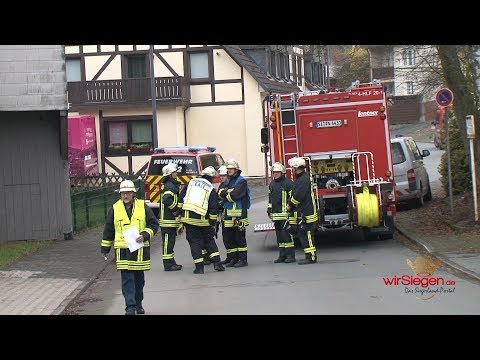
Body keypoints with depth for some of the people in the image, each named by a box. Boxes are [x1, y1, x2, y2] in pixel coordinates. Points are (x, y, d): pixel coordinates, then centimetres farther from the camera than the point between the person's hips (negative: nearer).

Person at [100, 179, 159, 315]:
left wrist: (145, 235, -11)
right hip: (123, 250, -1)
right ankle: (130, 307, -6)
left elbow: (154, 224, 5)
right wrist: (105, 248, 13)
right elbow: (108, 230, 11)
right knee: (127, 279, -7)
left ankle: (138, 304, 27)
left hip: (140, 249, 1)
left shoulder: (143, 207, 2)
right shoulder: (115, 209, 3)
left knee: (139, 279, 12)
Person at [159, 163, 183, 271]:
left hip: (171, 220, 10)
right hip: (168, 220, -10)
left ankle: (171, 262, 21)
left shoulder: (172, 185, 19)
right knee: (168, 242, -6)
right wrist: (176, 209, -20)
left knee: (170, 242, 15)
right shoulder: (170, 186, -15)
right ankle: (168, 265, -4)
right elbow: (167, 199, -30)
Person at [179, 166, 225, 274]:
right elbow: (213, 208, -1)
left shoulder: (191, 182, 8)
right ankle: (217, 263, 8)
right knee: (209, 240, 15)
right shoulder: (211, 189, 2)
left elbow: (181, 198, 8)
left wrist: (180, 213, 15)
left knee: (194, 242, 5)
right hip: (203, 220, -1)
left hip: (188, 217, 1)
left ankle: (199, 267, 1)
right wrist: (213, 223, 5)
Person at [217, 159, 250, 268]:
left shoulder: (241, 181, -6)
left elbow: (234, 195, -17)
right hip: (228, 213, 8)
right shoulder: (227, 181, 19)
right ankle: (233, 258, 15)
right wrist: (227, 191, -13)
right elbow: (220, 192, 5)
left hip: (239, 214, -7)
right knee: (227, 237, 7)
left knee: (239, 237, -4)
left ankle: (243, 259, -1)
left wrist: (225, 196, -1)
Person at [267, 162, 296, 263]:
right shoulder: (272, 184, 18)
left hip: (285, 213, -7)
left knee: (286, 234, -10)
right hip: (275, 214, 7)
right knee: (279, 235, 9)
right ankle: (282, 255, 14)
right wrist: (269, 210, 23)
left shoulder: (288, 183, -5)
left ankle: (290, 255, -7)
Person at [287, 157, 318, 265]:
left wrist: (290, 205, -6)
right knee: (301, 234, 12)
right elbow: (294, 194, 19)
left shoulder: (304, 179, -14)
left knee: (306, 235, -9)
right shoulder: (299, 179, 18)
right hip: (301, 214, 10)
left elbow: (298, 196, -20)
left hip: (306, 214, -10)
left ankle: (311, 257, -8)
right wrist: (291, 205, 3)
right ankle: (309, 256, 16)